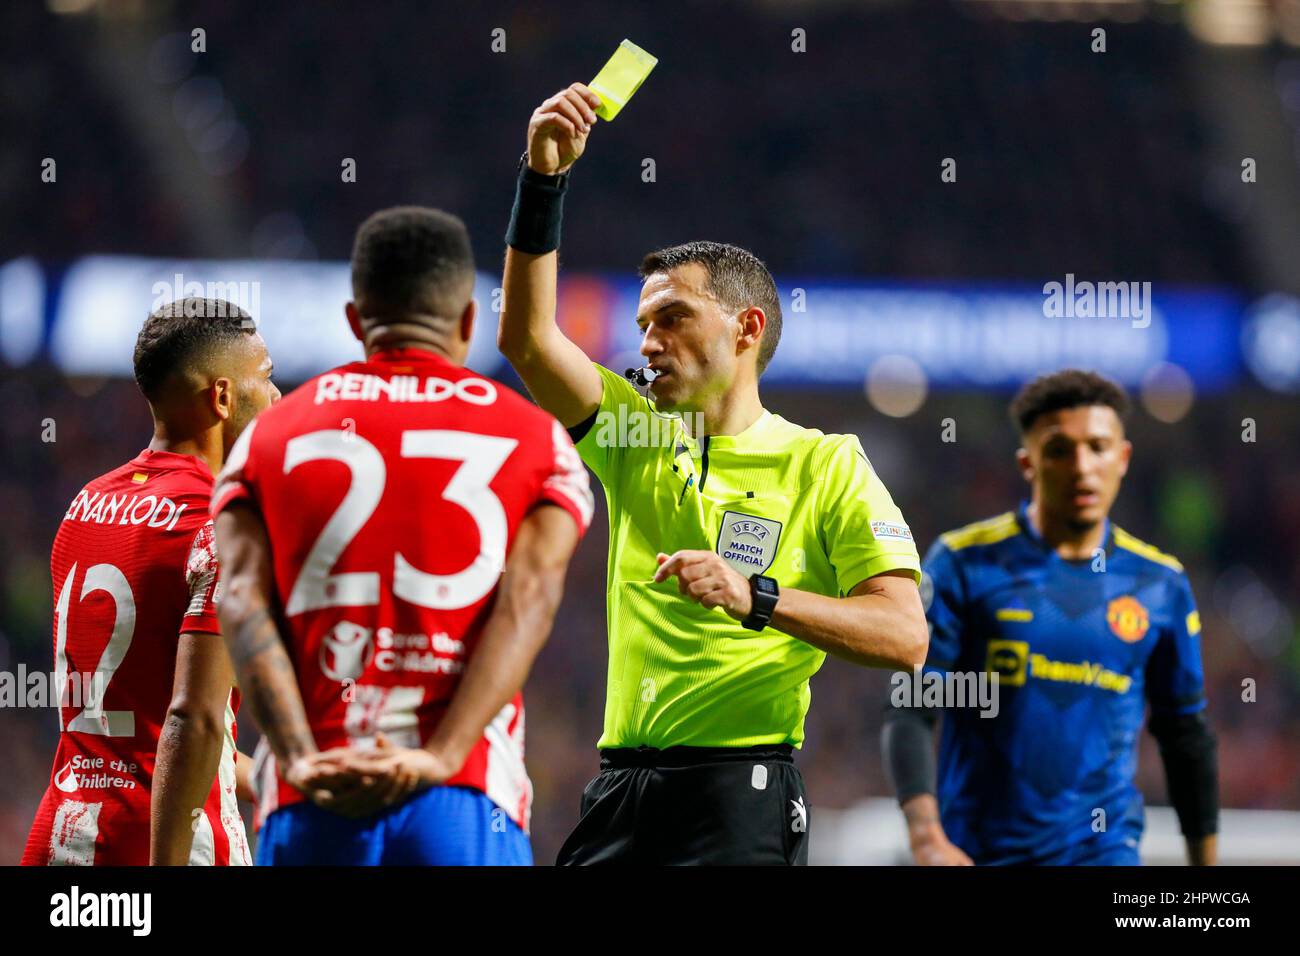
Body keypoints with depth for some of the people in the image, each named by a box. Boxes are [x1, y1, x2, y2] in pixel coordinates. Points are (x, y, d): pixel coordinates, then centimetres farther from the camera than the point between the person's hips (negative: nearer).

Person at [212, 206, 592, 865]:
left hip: (312, 808, 2)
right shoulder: (535, 442, 11)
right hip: (467, 808, -1)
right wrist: (439, 759, -14)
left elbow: (244, 605, -1)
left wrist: (302, 760, -11)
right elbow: (527, 598, -5)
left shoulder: (271, 437, 15)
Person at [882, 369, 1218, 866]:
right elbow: (909, 712, -8)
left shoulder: (1160, 583, 5)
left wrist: (1204, 860, 15)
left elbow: (1185, 733, 15)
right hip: (979, 852, 0)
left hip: (1104, 847, 1)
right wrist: (926, 837, -22)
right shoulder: (965, 563, -3)